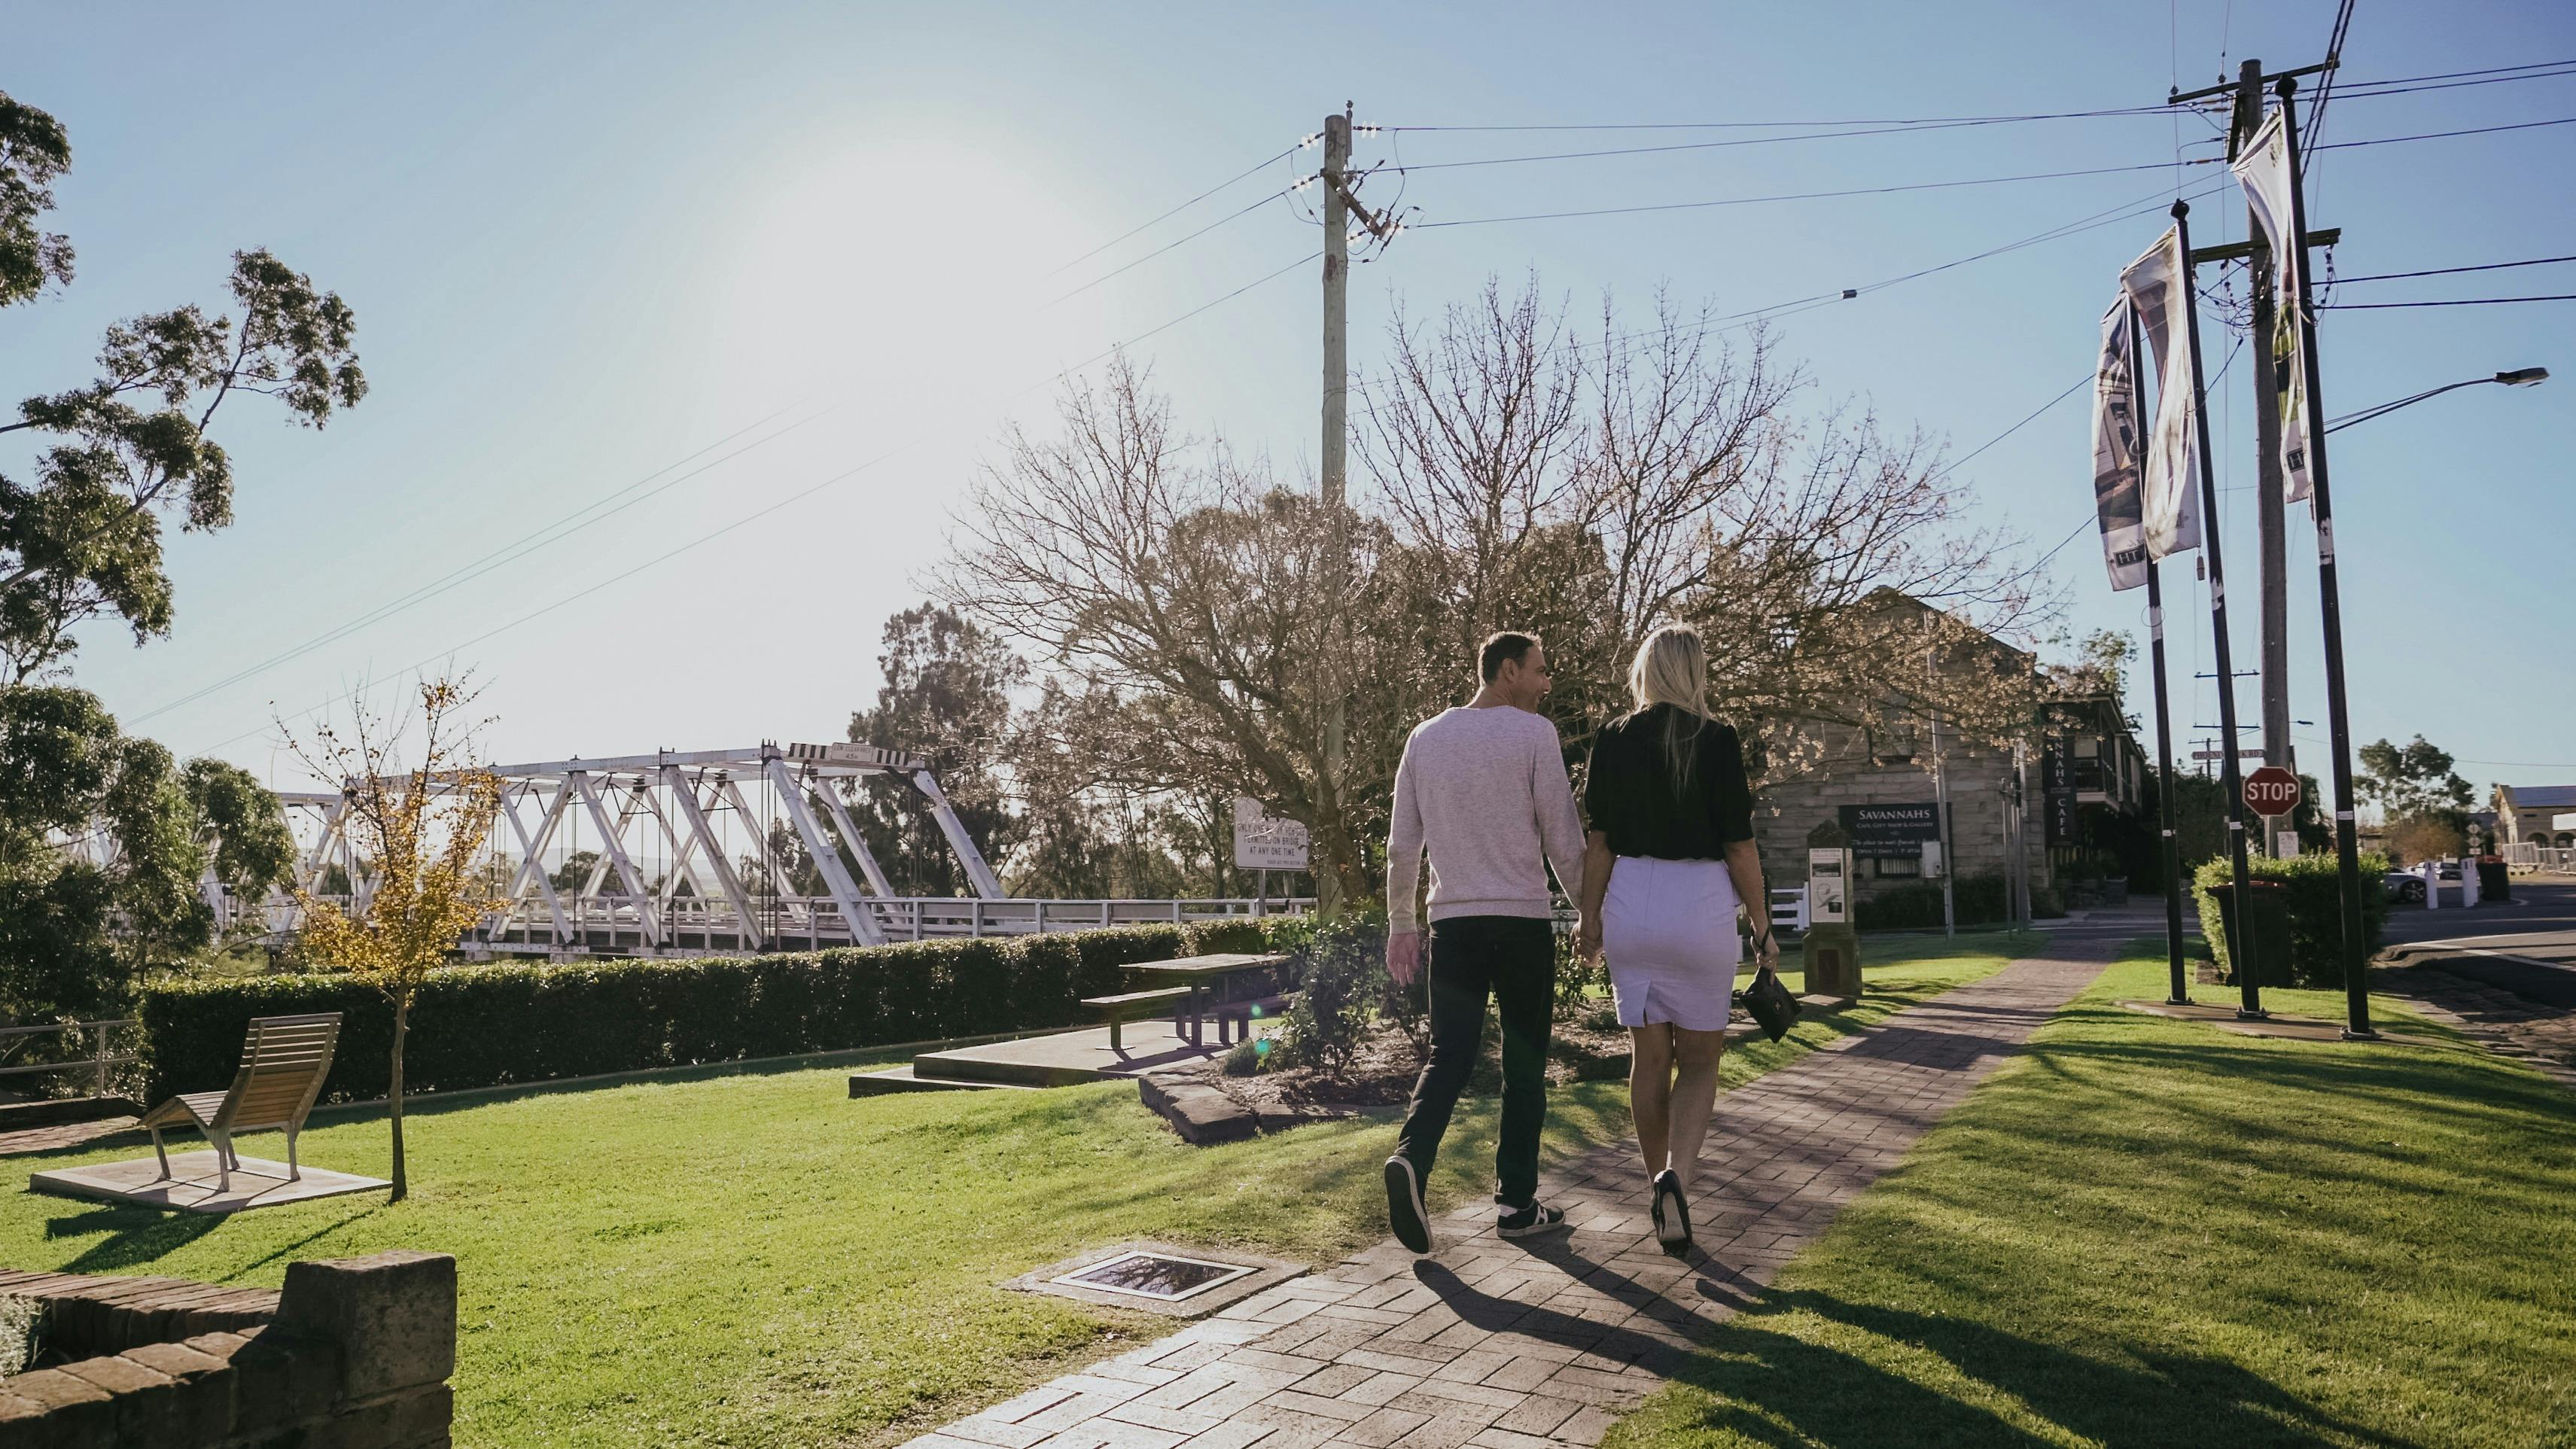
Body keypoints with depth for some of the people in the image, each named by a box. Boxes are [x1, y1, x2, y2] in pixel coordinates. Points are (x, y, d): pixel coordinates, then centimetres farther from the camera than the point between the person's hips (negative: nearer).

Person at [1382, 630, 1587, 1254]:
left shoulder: (1425, 738, 9)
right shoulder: (1533, 733, -4)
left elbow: (1403, 844, 9)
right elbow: (1563, 838, -5)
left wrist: (1400, 924, 16)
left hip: (1453, 920, 3)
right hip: (1523, 920, -3)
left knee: (1448, 1054, 5)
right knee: (1524, 1063, 7)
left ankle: (1411, 1158, -18)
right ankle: (1517, 1202, 12)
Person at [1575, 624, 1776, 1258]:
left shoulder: (1613, 739, 1)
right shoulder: (1716, 742, -6)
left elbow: (1598, 841, 1)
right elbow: (1740, 847, -6)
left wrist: (1589, 917, 9)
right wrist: (1763, 930, 3)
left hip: (1630, 901, 3)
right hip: (1700, 903, -2)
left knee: (1649, 1058, 13)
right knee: (1699, 1061, 9)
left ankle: (1662, 1185, 20)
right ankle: (1678, 1174, -12)